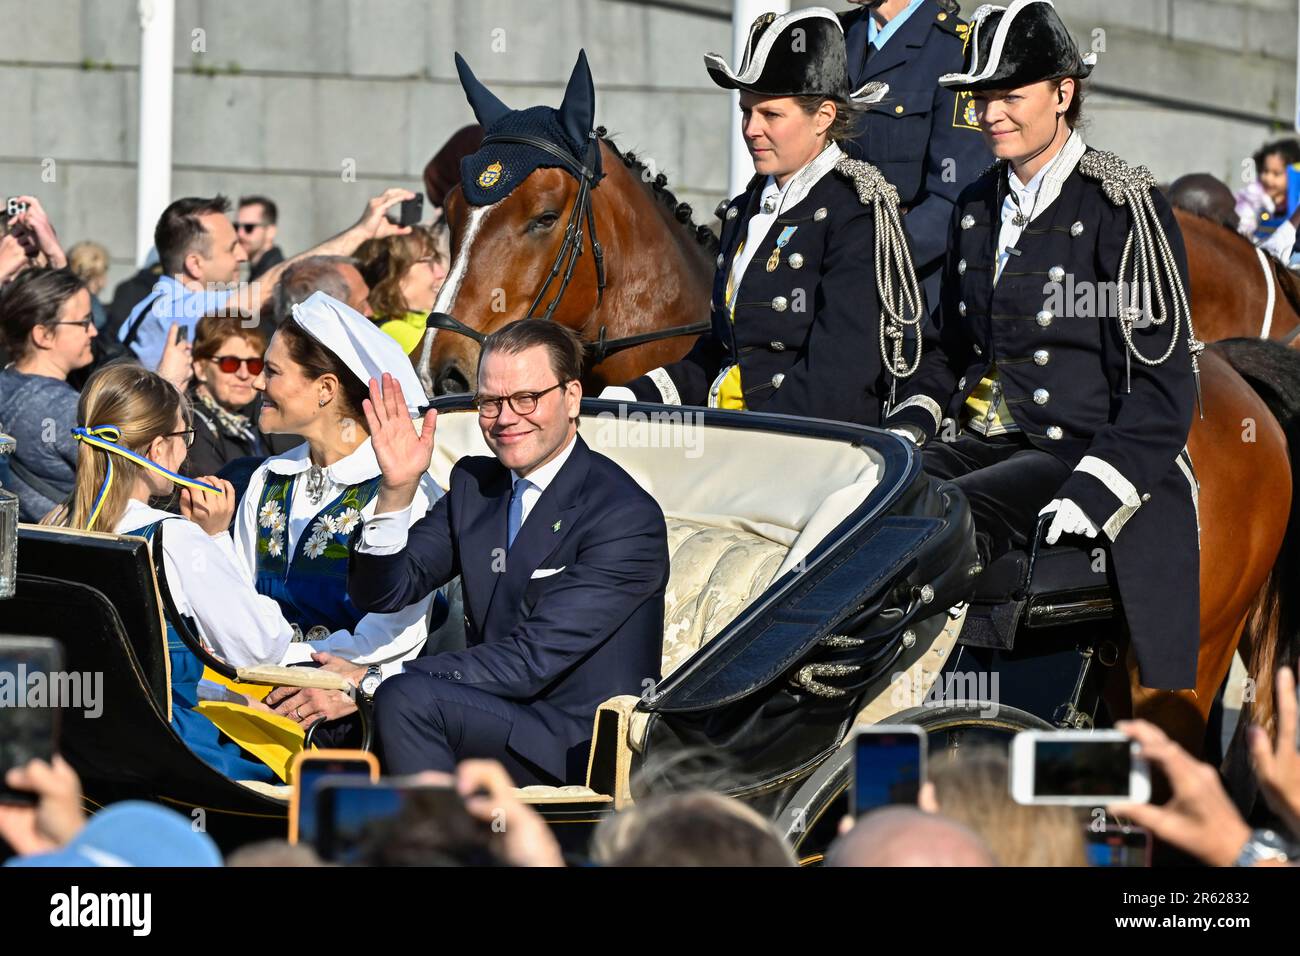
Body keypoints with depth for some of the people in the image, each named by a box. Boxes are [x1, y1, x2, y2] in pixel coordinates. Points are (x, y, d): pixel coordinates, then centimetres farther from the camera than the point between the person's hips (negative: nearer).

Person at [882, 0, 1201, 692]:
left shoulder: (1123, 208, -6)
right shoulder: (976, 209, 17)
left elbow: (1162, 383, -11)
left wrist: (1094, 492, -22)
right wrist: (910, 422, 8)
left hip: (1082, 450, -7)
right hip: (980, 445, 7)